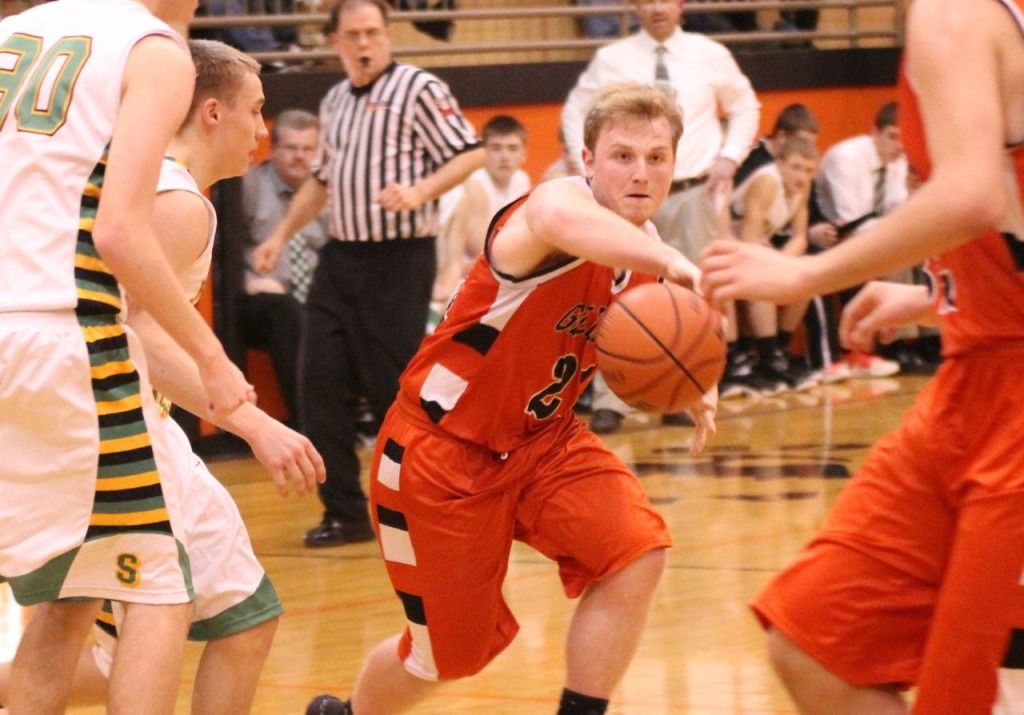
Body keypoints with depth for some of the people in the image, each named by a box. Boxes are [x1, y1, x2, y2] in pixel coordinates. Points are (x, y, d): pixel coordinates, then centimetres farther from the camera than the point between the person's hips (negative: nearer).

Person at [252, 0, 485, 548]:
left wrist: (419, 192, -24)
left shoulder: (418, 89, -6)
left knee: (394, 385, -5)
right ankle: (345, 511, 10)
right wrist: (282, 235, 21)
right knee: (320, 384, 1)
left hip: (399, 260, -7)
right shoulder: (334, 103, 15)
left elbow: (470, 154, -10)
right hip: (340, 257, 7)